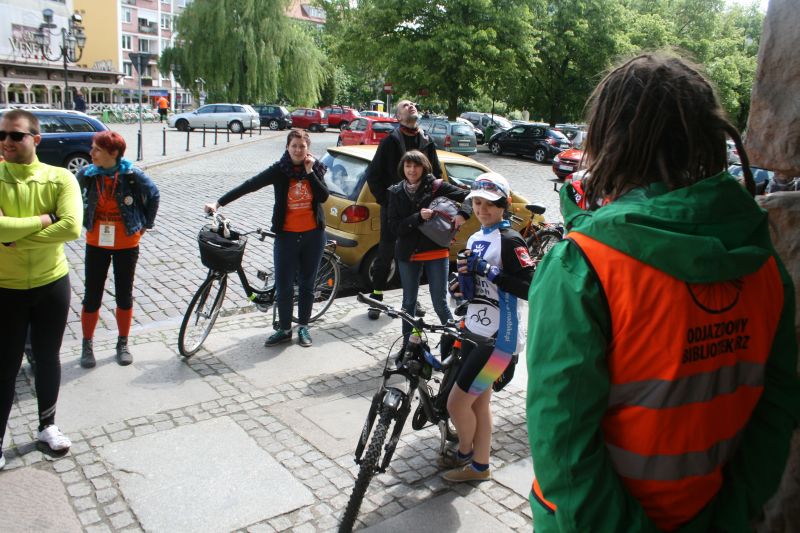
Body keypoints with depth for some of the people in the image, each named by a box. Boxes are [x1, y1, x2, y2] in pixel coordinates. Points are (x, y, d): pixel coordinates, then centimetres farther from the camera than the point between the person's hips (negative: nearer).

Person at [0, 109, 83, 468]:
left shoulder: (60, 178, -8)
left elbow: (72, 227, -24)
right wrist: (44, 218, -20)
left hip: (52, 284, 1)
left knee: (47, 359, 16)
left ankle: (47, 425, 35)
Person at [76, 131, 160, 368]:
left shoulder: (132, 175, -16)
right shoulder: (87, 173, -10)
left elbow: (153, 195, 0)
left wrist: (146, 224, 3)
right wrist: (86, 223, 6)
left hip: (126, 244, -1)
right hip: (96, 244, 1)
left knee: (124, 295, 11)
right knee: (92, 297, 7)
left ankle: (123, 344, 28)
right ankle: (87, 345, 25)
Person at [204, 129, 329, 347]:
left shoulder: (316, 168, 1)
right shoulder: (279, 170, -6)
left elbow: (323, 196, -10)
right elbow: (249, 185, -12)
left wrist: (310, 172, -17)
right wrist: (218, 203, -17)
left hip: (313, 235, 1)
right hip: (286, 235, -1)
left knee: (307, 284, 11)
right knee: (283, 286, 1)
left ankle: (303, 327, 26)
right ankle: (284, 329, 17)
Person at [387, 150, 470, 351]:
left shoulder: (436, 187, -7)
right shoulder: (396, 192, 0)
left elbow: (468, 197, -4)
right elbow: (395, 225, -7)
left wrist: (461, 215, -21)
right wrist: (419, 217, -21)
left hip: (436, 252, -3)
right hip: (408, 254, 3)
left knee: (440, 302, 0)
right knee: (409, 301, 15)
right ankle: (407, 343, 30)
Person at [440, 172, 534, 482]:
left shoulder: (509, 240, -14)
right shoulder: (475, 239, 12)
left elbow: (530, 288, -23)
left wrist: (490, 272, -26)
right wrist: (464, 281, 1)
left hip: (497, 337, -8)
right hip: (474, 331, 8)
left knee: (456, 403, -4)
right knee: (479, 401, 18)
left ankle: (465, 453, 24)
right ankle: (479, 465, 34)